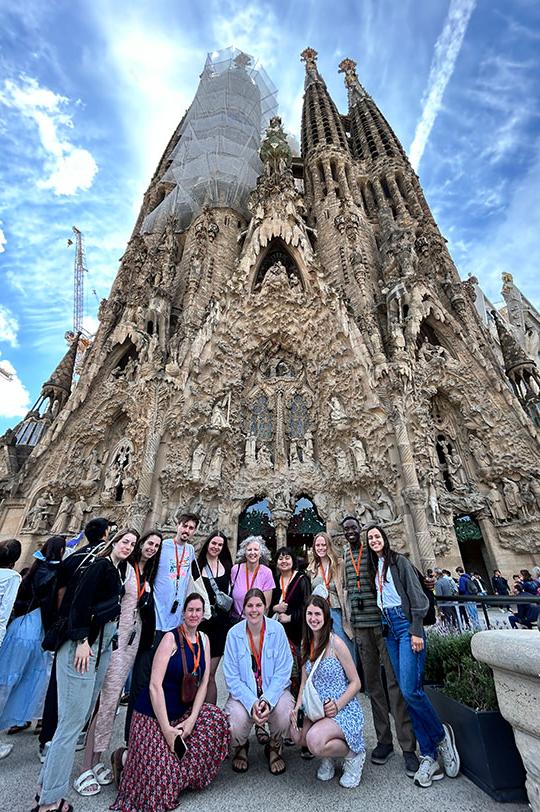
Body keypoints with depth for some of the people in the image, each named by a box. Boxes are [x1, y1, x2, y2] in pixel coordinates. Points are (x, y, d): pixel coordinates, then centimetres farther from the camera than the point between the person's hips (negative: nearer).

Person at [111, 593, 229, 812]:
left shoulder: (203, 639, -1)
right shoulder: (171, 638, -18)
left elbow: (203, 683, 2)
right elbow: (155, 685, -19)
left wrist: (191, 719, -10)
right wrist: (167, 729, -18)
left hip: (183, 712, 6)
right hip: (153, 714, -5)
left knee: (217, 720, -13)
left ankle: (184, 771, 10)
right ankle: (126, 758, 19)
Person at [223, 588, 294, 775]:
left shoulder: (277, 630, -11)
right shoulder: (234, 634, -12)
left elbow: (283, 672, -9)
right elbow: (232, 678, -9)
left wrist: (267, 700, -22)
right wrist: (251, 702, -21)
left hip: (274, 690, 0)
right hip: (244, 692, 0)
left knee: (284, 714, -28)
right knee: (236, 723, -25)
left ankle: (274, 749, 9)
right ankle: (240, 748, 15)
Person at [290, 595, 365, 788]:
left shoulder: (336, 643, -15)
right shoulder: (306, 644, 4)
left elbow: (356, 683, -10)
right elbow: (304, 683, 9)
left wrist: (337, 705, -20)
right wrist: (297, 707, -6)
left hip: (345, 709, -5)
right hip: (317, 709, 6)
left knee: (314, 740, -27)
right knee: (296, 734, -19)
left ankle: (353, 754, 2)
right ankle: (329, 754, 11)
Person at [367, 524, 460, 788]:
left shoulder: (399, 561, -4)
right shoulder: (373, 567, 14)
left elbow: (416, 595, -9)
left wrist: (416, 631, -13)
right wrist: (384, 625, 9)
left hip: (406, 624, -6)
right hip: (389, 628, 6)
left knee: (410, 689, -13)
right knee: (407, 691, 4)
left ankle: (441, 735, 12)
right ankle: (429, 755, 13)